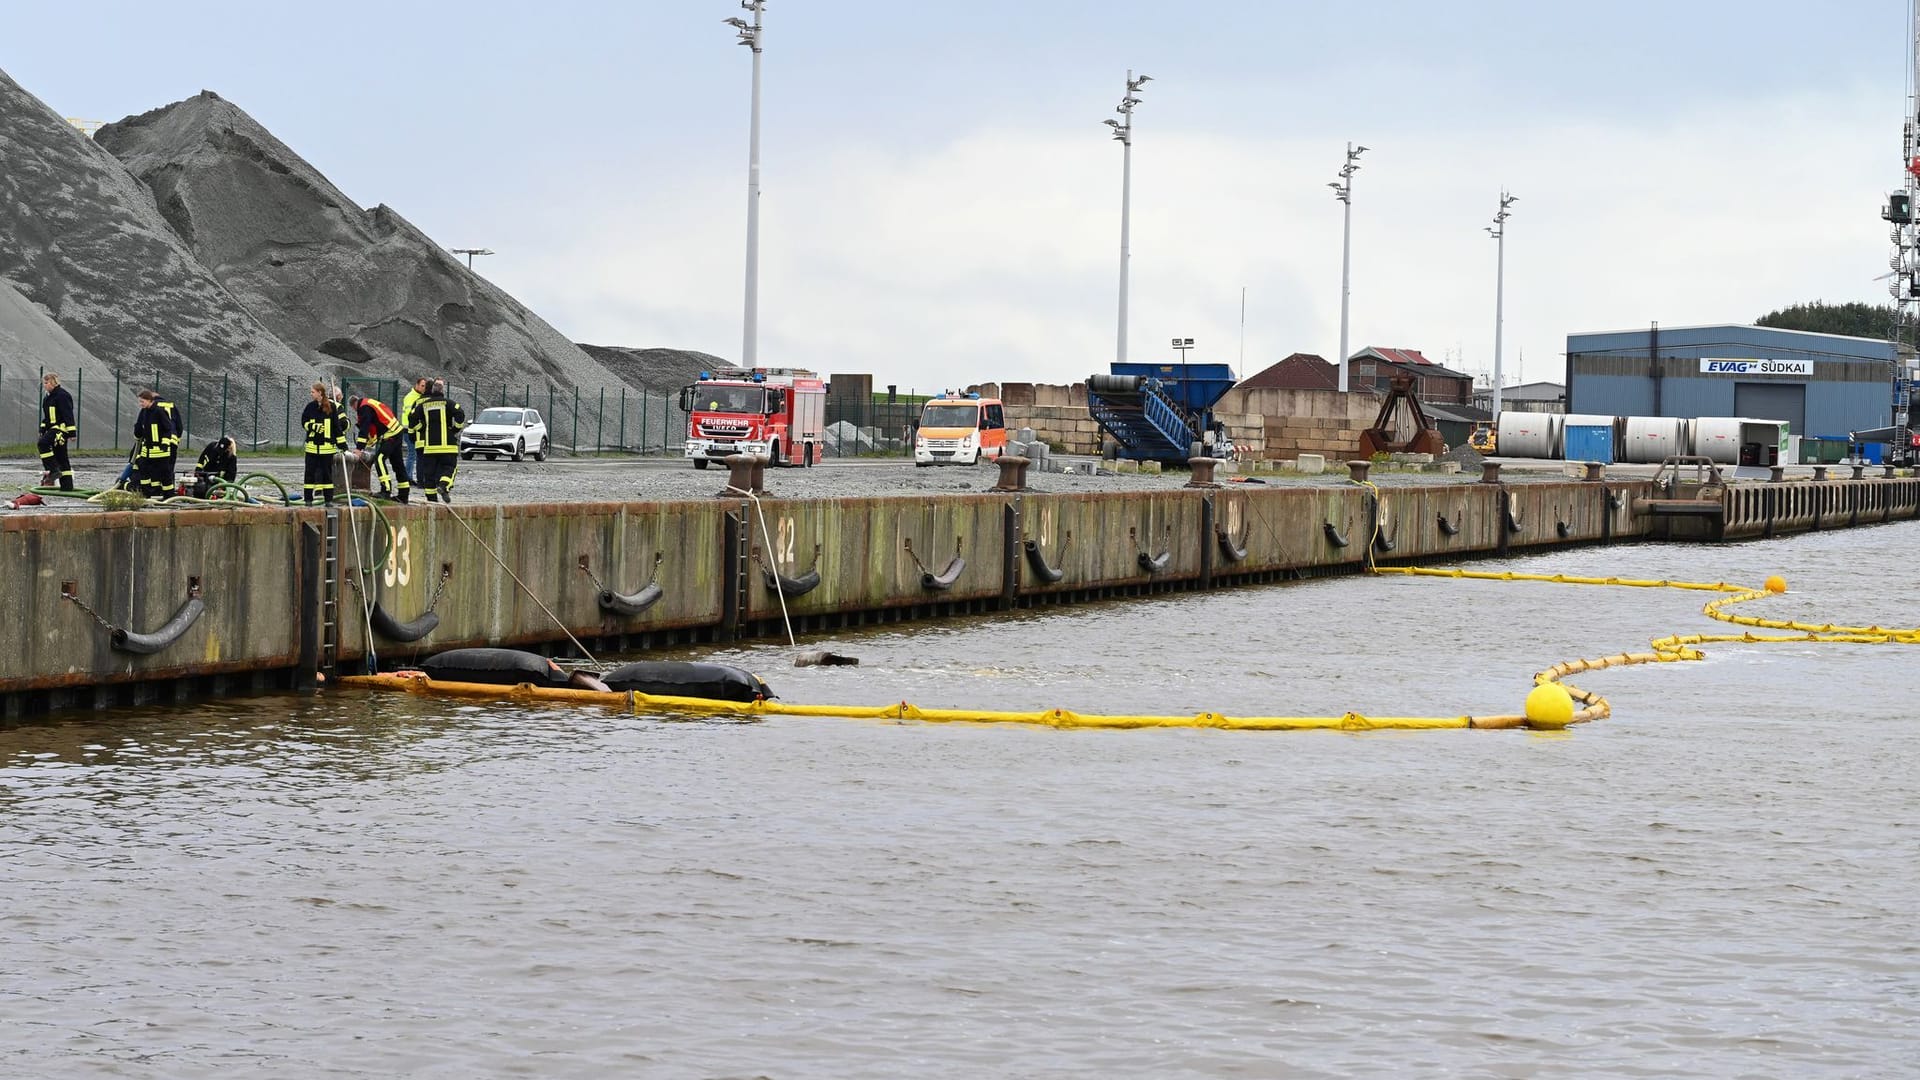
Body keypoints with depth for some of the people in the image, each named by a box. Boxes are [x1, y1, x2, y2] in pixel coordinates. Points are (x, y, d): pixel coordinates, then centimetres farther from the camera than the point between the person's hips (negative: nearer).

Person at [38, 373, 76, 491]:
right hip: (53, 428, 10)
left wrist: (72, 432, -20)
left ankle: (54, 471, -26)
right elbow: (46, 417, 27)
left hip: (61, 427, -10)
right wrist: (42, 430, 20)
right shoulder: (48, 398, 18)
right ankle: (67, 486, 8)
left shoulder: (62, 395, -12)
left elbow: (68, 415, -16)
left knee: (43, 443, -28)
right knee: (60, 456, 8)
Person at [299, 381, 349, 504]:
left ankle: (328, 499, 9)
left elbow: (337, 426, 2)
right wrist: (314, 427, -13)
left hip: (327, 444, -2)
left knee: (327, 472, 3)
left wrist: (342, 442, 1)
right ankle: (308, 498, 7)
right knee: (310, 472, 2)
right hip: (312, 445, 2)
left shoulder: (332, 407, -1)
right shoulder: (310, 406, 5)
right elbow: (304, 423, 7)